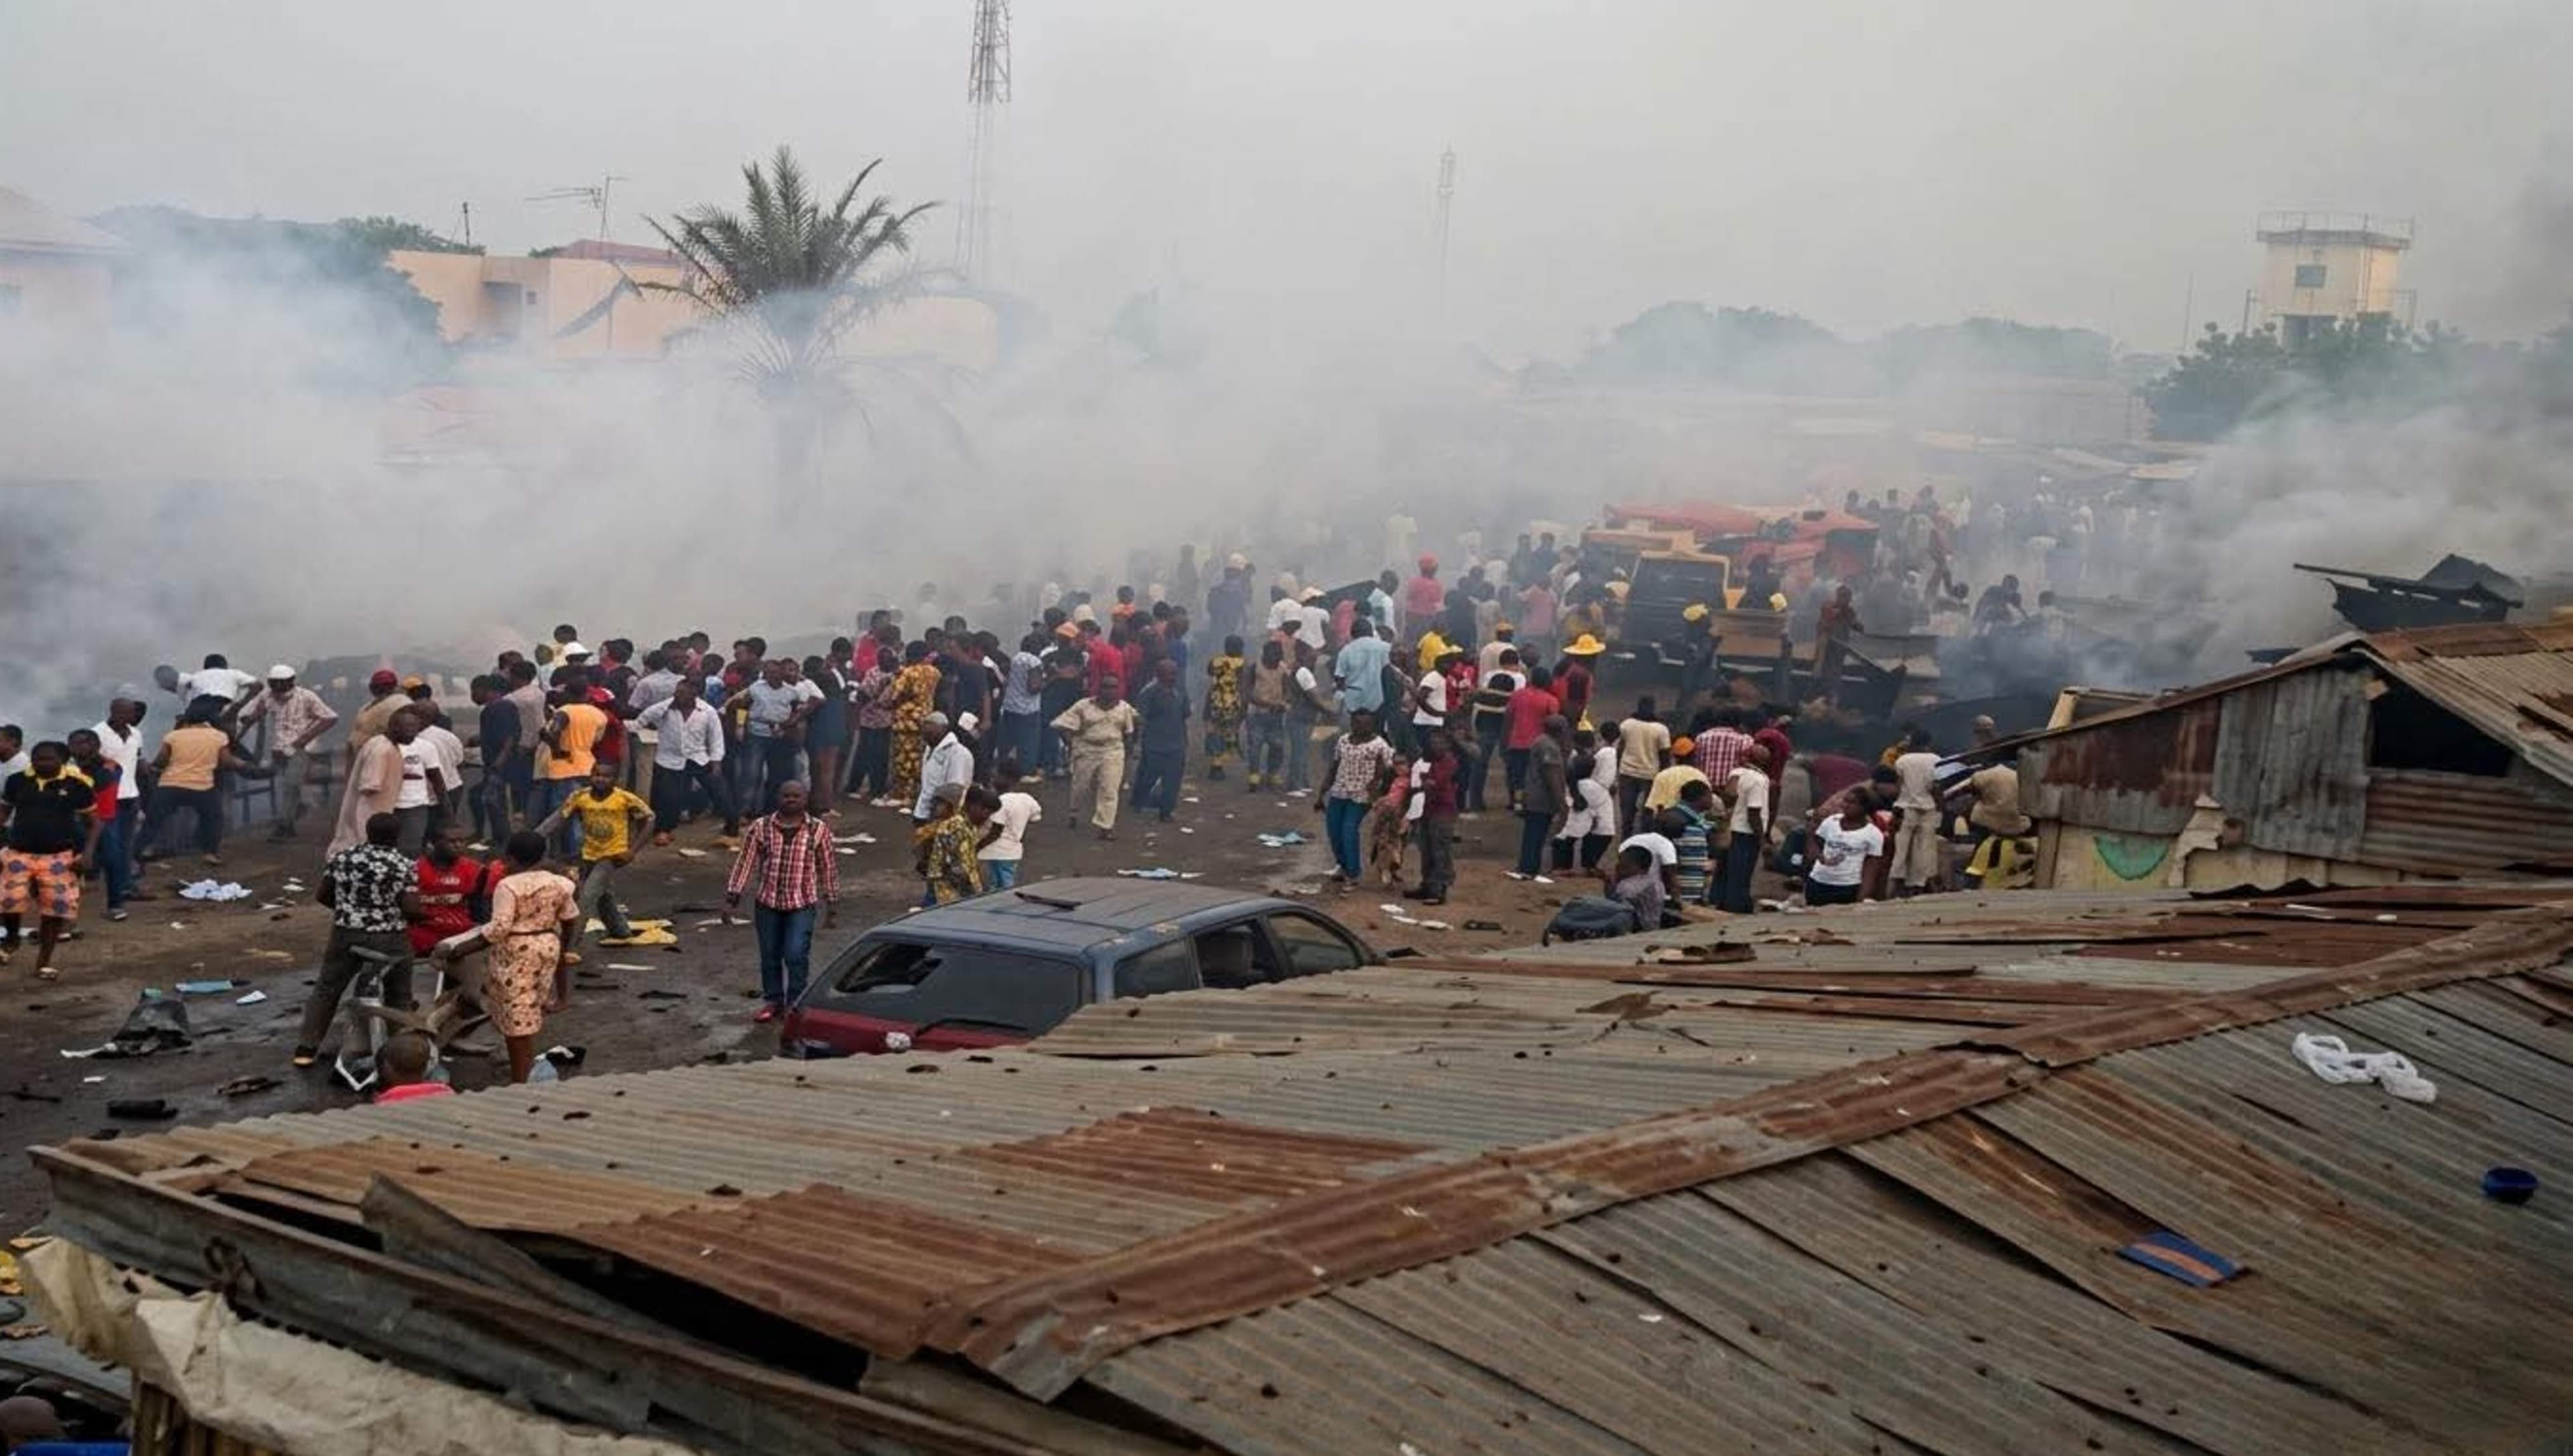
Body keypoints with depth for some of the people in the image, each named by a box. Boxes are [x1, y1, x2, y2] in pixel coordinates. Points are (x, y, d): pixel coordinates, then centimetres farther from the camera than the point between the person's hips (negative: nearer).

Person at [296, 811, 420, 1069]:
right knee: (398, 997, 13)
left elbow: (322, 896, 8)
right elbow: (412, 910, -15)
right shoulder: (404, 866, -10)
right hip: (390, 940, -3)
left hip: (346, 934, 3)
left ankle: (306, 1048, 13)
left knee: (326, 989, 15)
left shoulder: (340, 857, 1)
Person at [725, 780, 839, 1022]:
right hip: (767, 903, 2)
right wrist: (732, 896, -3)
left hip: (802, 905, -2)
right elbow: (745, 863, 1)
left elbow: (828, 870, 5)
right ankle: (773, 1001, 26)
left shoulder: (818, 830, -1)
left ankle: (795, 1005, 5)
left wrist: (832, 907, 6)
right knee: (770, 956, 10)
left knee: (796, 956, -10)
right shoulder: (760, 828, 0)